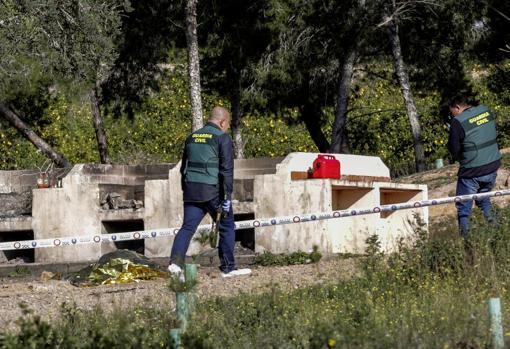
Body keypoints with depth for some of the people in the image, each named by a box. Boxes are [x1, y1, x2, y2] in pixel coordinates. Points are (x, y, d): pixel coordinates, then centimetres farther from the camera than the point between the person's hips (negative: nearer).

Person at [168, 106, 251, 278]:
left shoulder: (192, 137, 16)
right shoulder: (222, 138, -5)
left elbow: (184, 168, 21)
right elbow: (226, 170, -12)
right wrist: (227, 198, -12)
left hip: (191, 192, 5)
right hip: (212, 192, -5)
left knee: (188, 227, 1)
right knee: (227, 227, 9)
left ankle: (175, 261, -19)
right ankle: (228, 268, 11)